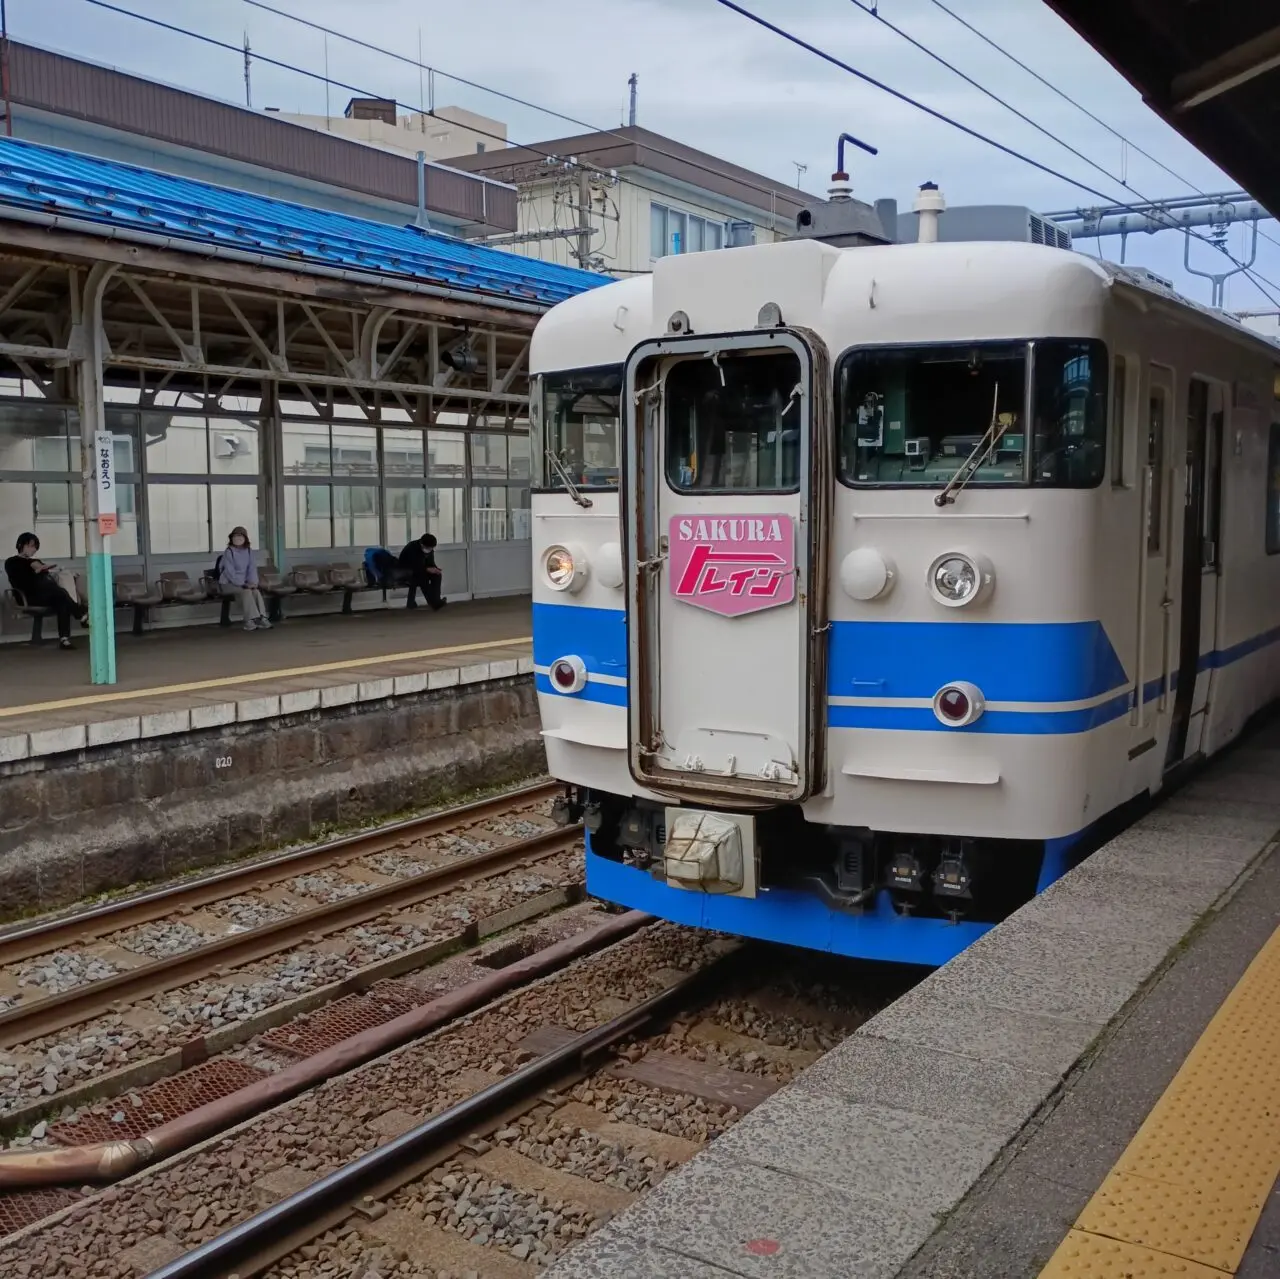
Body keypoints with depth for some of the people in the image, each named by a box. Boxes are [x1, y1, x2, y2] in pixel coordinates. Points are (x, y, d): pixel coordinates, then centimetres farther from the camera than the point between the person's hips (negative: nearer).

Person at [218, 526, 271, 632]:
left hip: (243, 582, 5)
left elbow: (252, 568, 3)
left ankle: (262, 619, -30)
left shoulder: (249, 551, 5)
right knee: (246, 591, -30)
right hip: (228, 583, -5)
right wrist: (242, 584, -24)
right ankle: (250, 621, -34)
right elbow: (229, 571, -19)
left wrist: (253, 582, -14)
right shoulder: (228, 552, -12)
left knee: (256, 591, -23)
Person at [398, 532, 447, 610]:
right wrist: (427, 569, -34)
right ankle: (435, 603, -33)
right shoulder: (412, 549, -30)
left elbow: (430, 563, 0)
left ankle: (436, 600, -20)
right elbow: (414, 568, -33)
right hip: (406, 571, -7)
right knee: (421, 577, -34)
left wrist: (435, 569, -21)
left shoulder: (430, 550, -8)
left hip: (420, 570, 7)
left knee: (437, 575, -17)